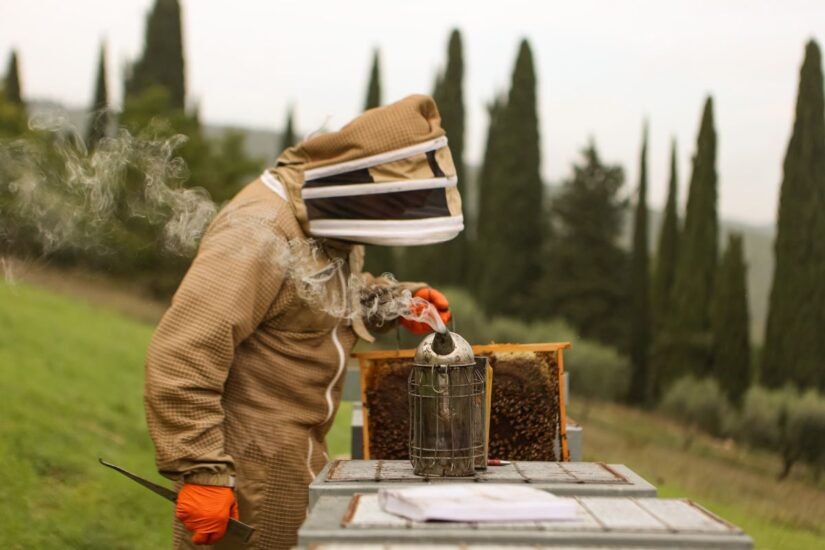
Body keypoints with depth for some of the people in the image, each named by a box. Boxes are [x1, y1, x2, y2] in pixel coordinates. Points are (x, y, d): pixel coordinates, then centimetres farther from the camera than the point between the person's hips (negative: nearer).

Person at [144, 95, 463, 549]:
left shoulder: (327, 218, 5)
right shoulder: (260, 236, -25)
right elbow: (181, 357, -29)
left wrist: (394, 301, 5)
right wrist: (201, 471, -30)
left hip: (297, 456, 10)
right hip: (246, 466, -9)